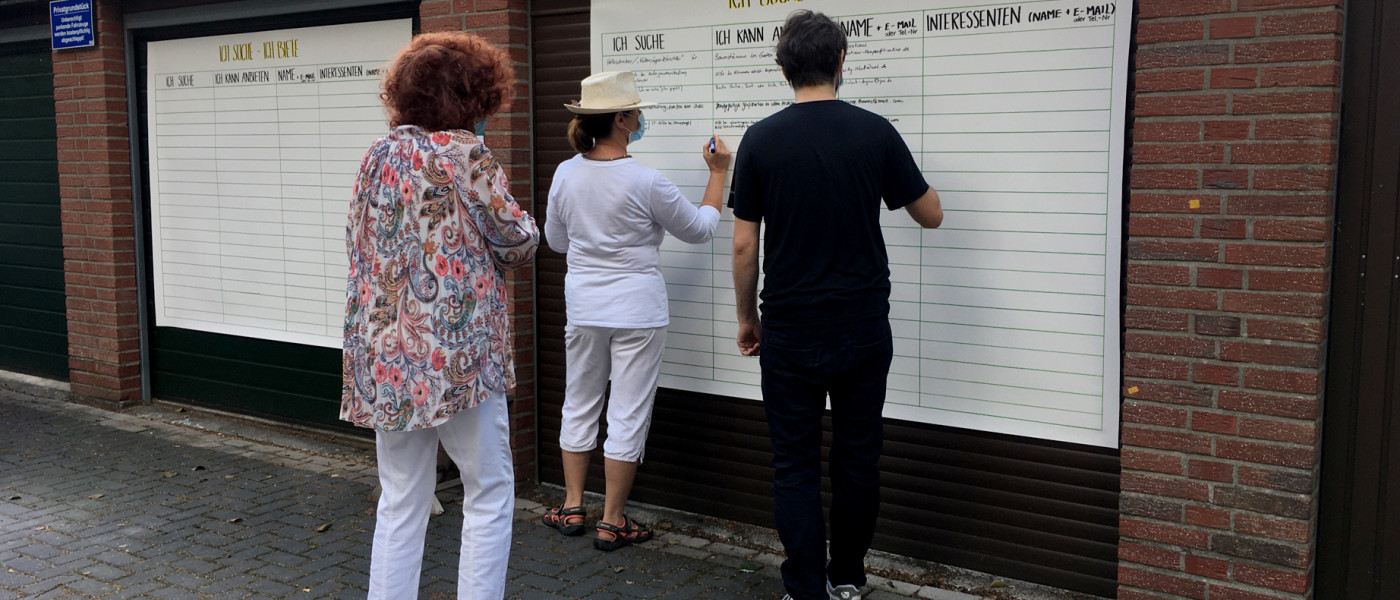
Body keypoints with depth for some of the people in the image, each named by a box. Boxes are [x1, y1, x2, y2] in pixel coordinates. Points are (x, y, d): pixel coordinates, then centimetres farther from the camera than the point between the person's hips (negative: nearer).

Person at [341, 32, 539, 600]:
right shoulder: (466, 155, -11)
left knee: (400, 501, 14)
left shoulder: (377, 156, 8)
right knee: (490, 494, 9)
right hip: (458, 351, -6)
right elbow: (519, 243, -5)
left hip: (383, 355, 6)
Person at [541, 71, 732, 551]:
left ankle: (573, 507, 25)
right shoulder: (645, 182, -17)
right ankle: (612, 523, 11)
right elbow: (699, 229, -3)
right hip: (637, 311, -5)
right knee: (628, 414, 4)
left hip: (583, 308, 5)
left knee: (579, 404, 17)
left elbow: (556, 240, 11)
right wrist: (717, 174, 8)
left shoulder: (566, 173, -2)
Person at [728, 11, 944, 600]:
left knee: (795, 466, 7)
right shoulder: (874, 132, -5)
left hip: (790, 332, -1)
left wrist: (746, 316, 9)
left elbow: (744, 245, -4)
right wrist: (904, 173, 24)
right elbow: (931, 214, 5)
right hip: (863, 326, 2)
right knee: (858, 457, 15)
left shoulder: (761, 139, -7)